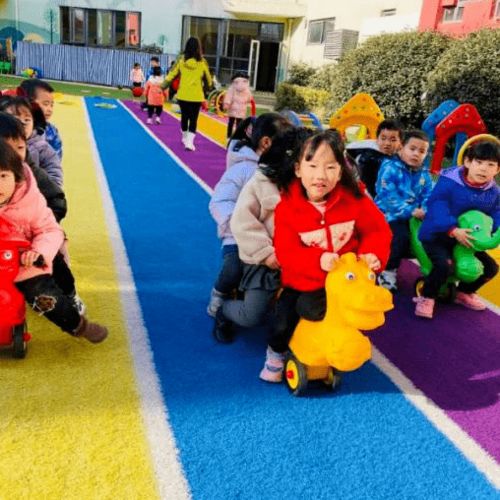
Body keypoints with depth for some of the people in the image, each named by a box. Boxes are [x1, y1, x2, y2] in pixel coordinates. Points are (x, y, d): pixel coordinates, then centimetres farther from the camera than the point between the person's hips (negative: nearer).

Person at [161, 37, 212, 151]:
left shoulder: (181, 59, -2)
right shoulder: (202, 61, -5)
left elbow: (172, 73, 1)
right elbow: (208, 77, 5)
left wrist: (163, 86, 9)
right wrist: (210, 85, 24)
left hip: (183, 94, 2)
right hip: (196, 96, -2)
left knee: (184, 116, 19)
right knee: (193, 119, 3)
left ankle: (185, 138, 35)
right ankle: (189, 142, -9)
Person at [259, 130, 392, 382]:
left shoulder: (354, 198, -13)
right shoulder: (287, 206, -16)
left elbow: (378, 230, -7)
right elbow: (286, 253, -20)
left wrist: (372, 253, -29)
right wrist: (317, 260, -37)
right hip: (304, 281, 1)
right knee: (283, 322, -2)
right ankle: (276, 352, 34)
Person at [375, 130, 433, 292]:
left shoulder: (424, 175, 12)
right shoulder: (390, 167, -8)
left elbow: (427, 198, 2)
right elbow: (388, 196, -19)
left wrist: (425, 212, -22)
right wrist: (411, 211, -24)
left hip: (412, 217, 6)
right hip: (389, 215, -6)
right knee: (401, 236, -29)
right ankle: (388, 271, -7)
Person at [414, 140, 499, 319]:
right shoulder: (449, 182, -22)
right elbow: (436, 206, -28)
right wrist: (453, 230, -38)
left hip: (468, 241, 7)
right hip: (436, 236, -7)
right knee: (444, 265, -31)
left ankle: (464, 292, 34)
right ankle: (427, 297, -4)